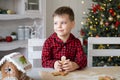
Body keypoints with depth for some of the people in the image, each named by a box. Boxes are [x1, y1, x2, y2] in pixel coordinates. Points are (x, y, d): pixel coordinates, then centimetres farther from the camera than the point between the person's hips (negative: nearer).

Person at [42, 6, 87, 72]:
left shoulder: (76, 42, 5)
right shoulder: (49, 42, 1)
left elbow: (82, 59, -5)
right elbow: (45, 61, -5)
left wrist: (75, 65, -27)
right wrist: (54, 64, -26)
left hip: (72, 73, -1)